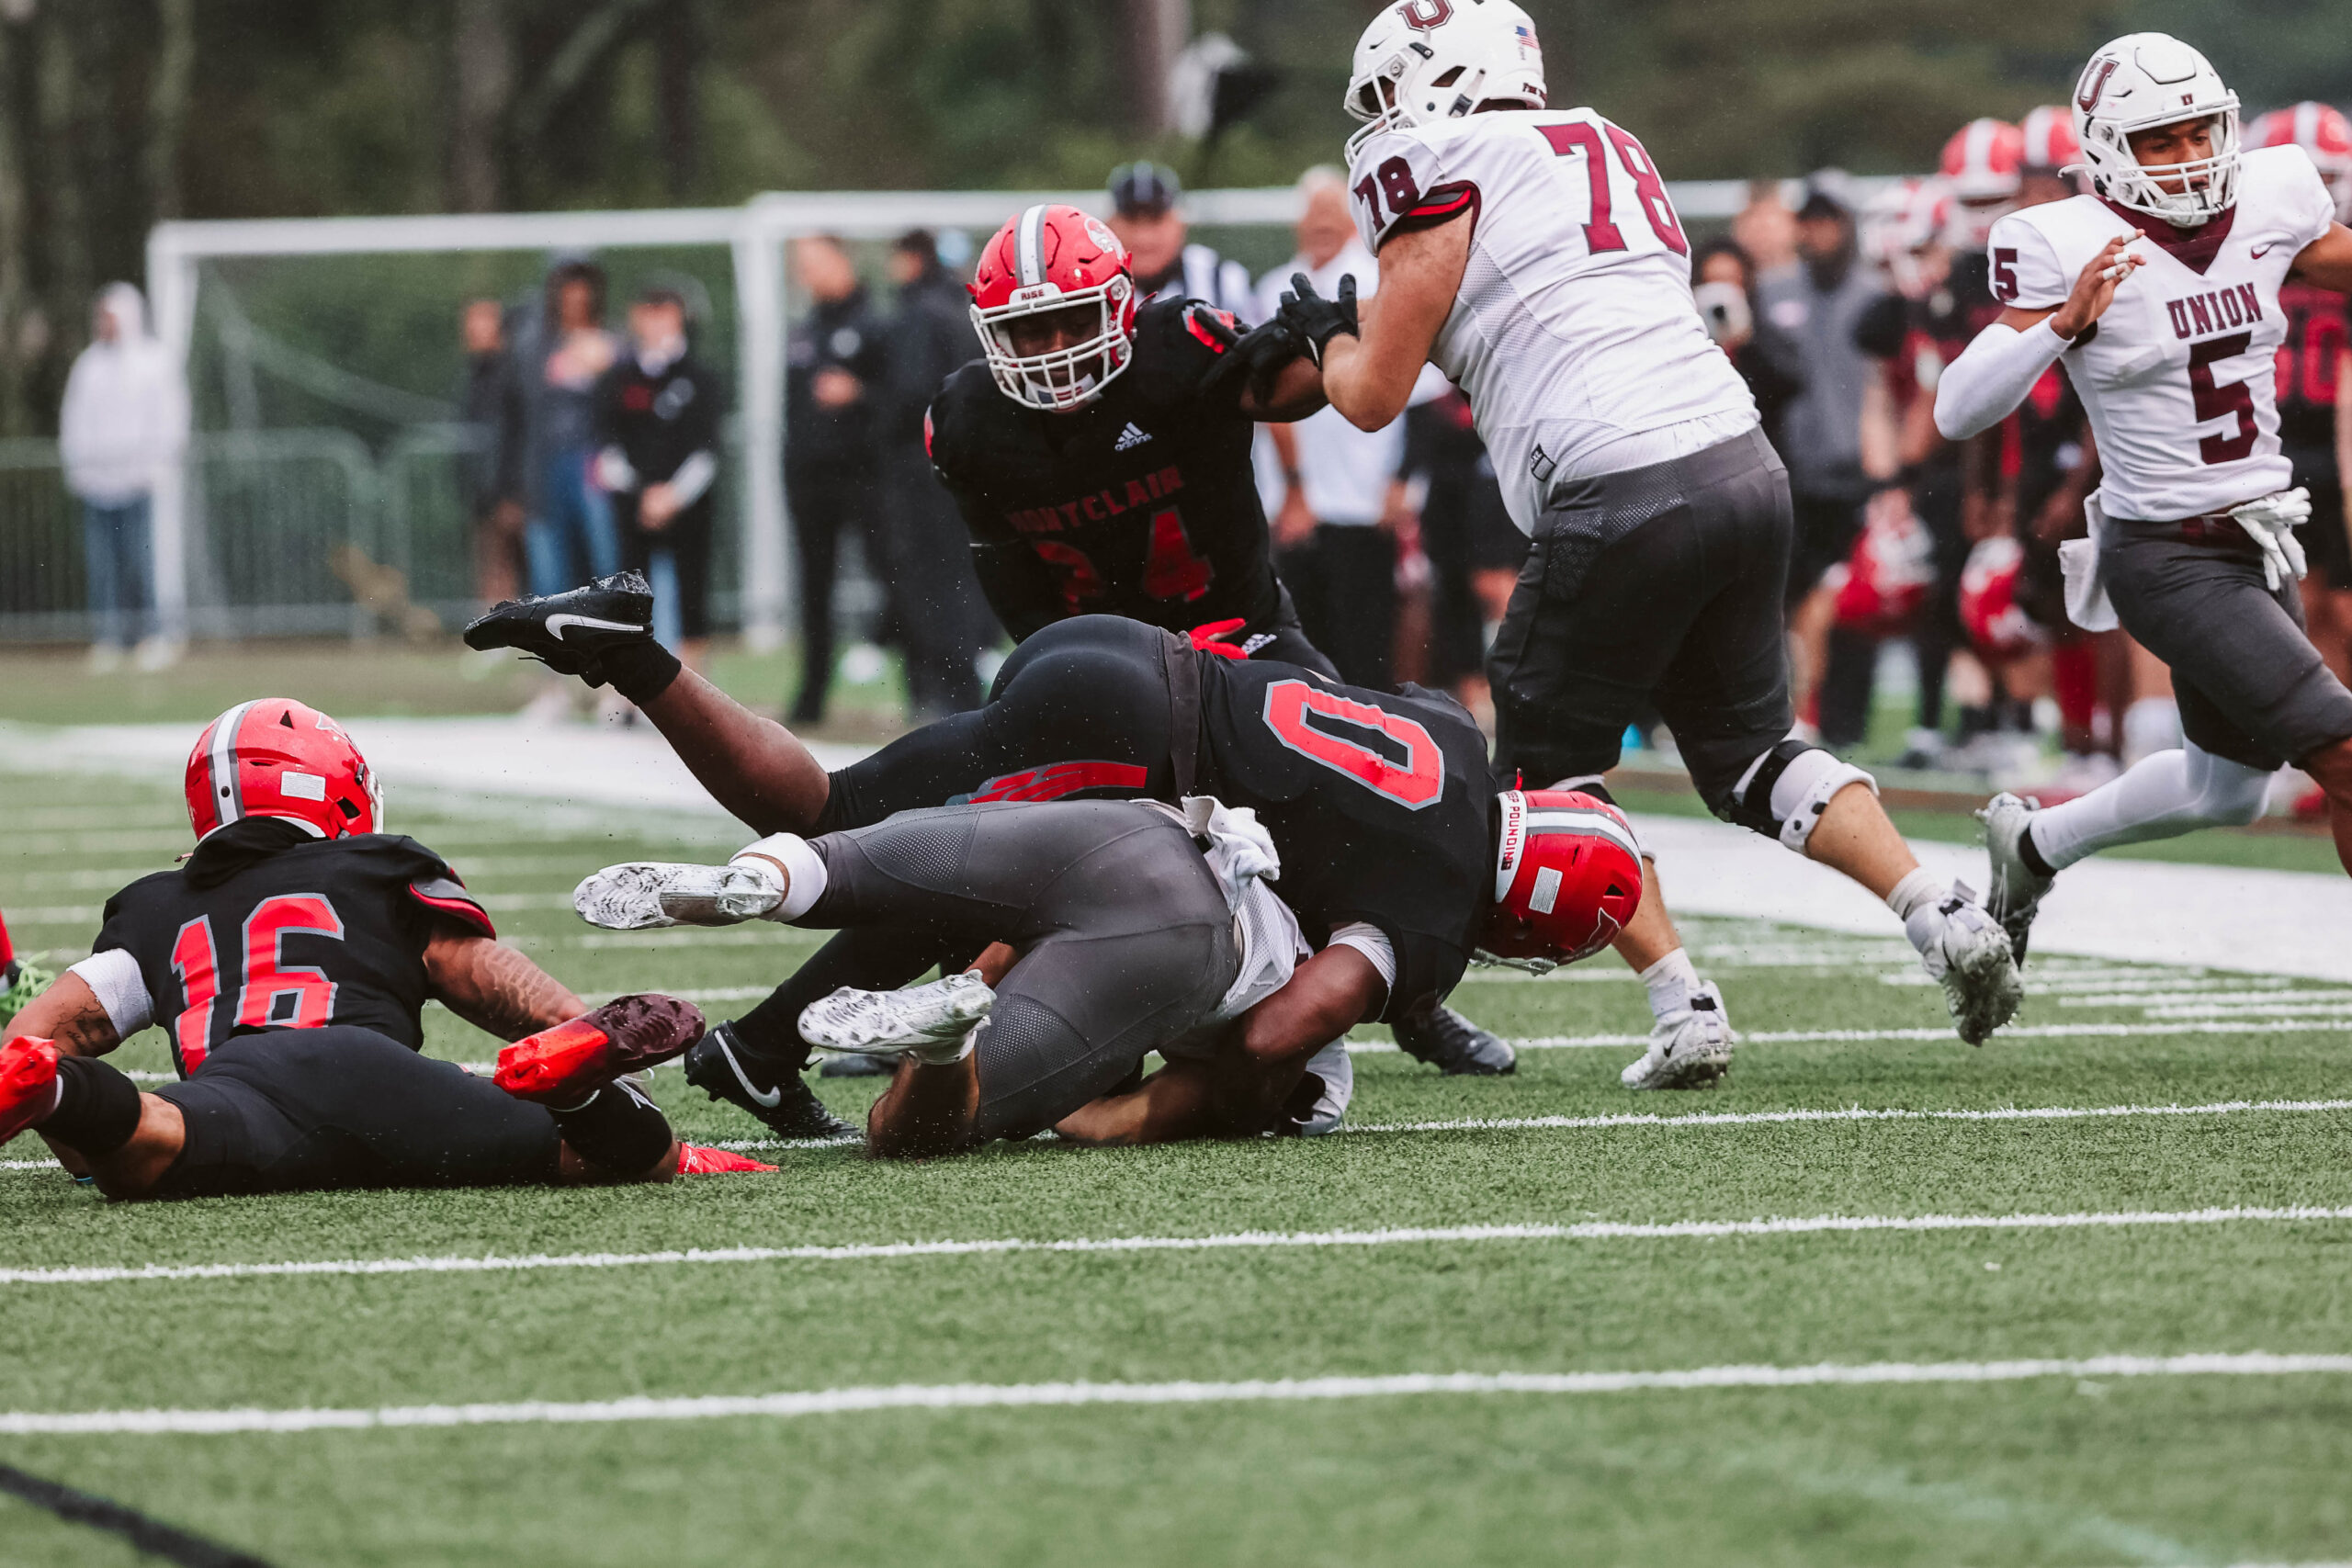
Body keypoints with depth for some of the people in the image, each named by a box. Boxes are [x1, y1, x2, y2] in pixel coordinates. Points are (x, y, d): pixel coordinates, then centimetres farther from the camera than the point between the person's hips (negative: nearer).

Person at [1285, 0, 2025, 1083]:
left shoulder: (1438, 172, 0)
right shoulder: (1605, 146, 23)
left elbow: (1375, 395, 4)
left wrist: (1328, 335, 25)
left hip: (1621, 498, -7)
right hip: (1743, 461, 7)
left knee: (1548, 770, 9)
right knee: (1748, 752, 18)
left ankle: (1682, 1005, 0)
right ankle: (1943, 917, 1)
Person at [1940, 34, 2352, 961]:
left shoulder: (2268, 204, -1)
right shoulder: (2069, 250, -16)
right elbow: (1959, 413, -17)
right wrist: (2064, 324, -30)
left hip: (2261, 543, 7)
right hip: (2166, 559, -7)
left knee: (2227, 789, 23)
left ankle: (2032, 845, 44)